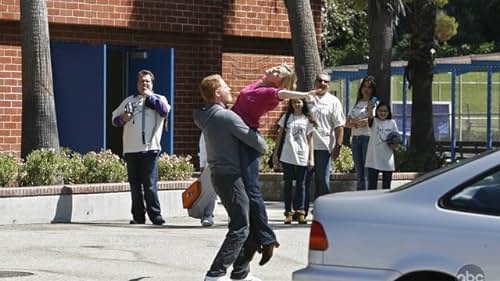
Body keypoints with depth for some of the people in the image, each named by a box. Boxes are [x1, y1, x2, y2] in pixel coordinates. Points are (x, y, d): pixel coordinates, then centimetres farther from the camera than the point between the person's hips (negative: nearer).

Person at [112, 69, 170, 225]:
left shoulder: (158, 99, 11)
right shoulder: (129, 100, 20)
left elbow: (164, 110, -11)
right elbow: (115, 118, 21)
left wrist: (149, 96, -5)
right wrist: (122, 119, -2)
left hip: (149, 148, -4)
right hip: (131, 149, 4)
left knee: (150, 184, -10)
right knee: (135, 185, 5)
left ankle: (155, 215, -8)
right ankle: (138, 216, 9)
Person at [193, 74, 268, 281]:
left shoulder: (206, 117, 8)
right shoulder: (227, 117, -17)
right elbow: (254, 140, -15)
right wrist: (263, 148, 8)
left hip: (219, 175, 9)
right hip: (230, 176, -9)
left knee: (242, 224, 17)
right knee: (240, 228, -8)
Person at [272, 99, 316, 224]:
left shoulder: (307, 120, 6)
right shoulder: (286, 117, 8)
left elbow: (310, 140, 6)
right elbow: (280, 135, 11)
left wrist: (311, 158, 1)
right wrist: (275, 153, 7)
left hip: (302, 157, -1)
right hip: (287, 156, 1)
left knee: (300, 184, 3)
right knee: (288, 184, 3)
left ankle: (300, 212, 5)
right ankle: (288, 212, 5)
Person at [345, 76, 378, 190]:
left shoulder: (374, 102, 2)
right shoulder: (357, 103, 20)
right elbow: (347, 123, 13)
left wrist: (355, 122, -1)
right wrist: (359, 123, -8)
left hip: (368, 137, -6)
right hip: (355, 138, 6)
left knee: (368, 174, -11)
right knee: (359, 174, 7)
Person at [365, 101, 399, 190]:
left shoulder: (392, 123, 7)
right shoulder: (374, 121, -2)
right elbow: (370, 117, -27)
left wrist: (394, 144, -10)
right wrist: (370, 109, -49)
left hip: (387, 159, 3)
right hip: (374, 159, -3)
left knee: (387, 186, 10)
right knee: (372, 186, -4)